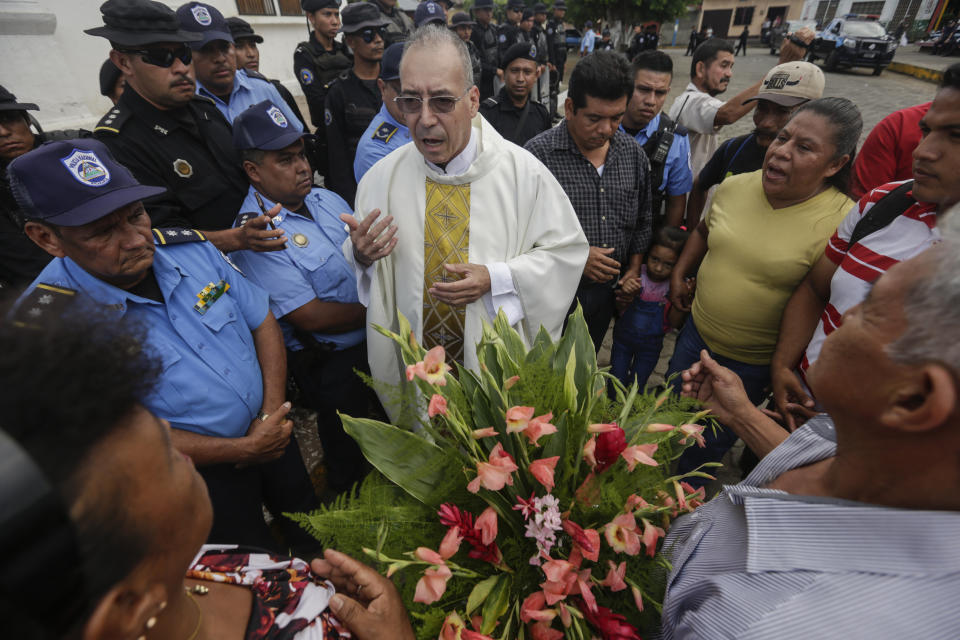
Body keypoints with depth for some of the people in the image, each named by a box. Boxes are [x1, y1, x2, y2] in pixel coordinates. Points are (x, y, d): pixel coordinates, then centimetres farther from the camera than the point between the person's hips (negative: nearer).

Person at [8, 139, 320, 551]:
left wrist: (274, 410, -12)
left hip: (268, 430, 5)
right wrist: (242, 450, -18)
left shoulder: (189, 247, -11)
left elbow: (262, 320, -3)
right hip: (194, 479, -4)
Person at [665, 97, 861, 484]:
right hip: (696, 334, 6)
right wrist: (679, 273, 5)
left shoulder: (841, 222, -23)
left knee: (704, 450, 16)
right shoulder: (734, 186, -6)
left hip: (751, 365, -5)